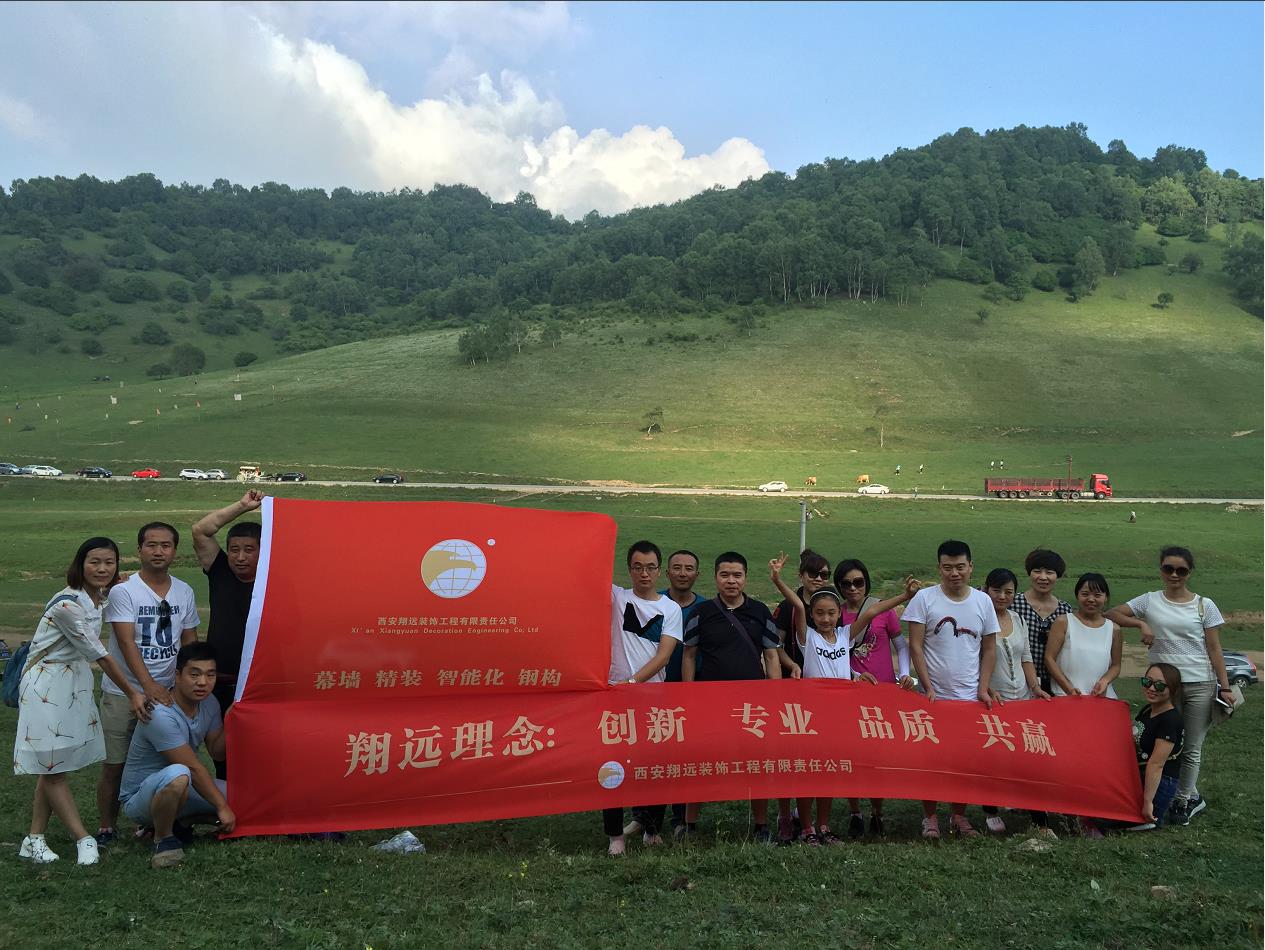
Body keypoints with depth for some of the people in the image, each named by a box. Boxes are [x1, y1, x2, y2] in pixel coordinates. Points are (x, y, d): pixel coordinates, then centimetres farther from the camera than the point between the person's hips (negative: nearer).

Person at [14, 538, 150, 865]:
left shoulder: (100, 596, 0)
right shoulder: (67, 605, -24)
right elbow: (99, 655, -19)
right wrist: (131, 693, -12)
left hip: (75, 683, 8)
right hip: (47, 687, -8)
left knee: (52, 766, 11)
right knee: (51, 767, 1)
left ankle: (35, 839, 19)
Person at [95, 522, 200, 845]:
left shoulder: (184, 592, 6)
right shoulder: (123, 591, -9)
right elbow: (126, 642, -17)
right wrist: (148, 685, -27)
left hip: (167, 690, 4)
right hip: (124, 691, -3)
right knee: (115, 764, 3)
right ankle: (106, 828, 19)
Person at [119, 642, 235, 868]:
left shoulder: (209, 703, -3)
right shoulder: (161, 715, -28)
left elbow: (217, 752, 5)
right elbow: (194, 768, -24)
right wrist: (222, 807, -19)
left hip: (179, 790, 8)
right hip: (139, 797, -8)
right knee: (177, 775, -41)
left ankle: (169, 820, 8)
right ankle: (163, 839, -12)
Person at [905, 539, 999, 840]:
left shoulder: (983, 601, 5)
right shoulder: (924, 598, -4)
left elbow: (989, 648, 9)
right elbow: (915, 646, -5)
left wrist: (983, 689, 1)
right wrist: (928, 688, -10)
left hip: (971, 697, 2)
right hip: (934, 696, -2)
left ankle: (958, 815, 23)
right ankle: (930, 817, 15)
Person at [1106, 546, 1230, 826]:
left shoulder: (1204, 605, 0)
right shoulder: (1149, 601, 2)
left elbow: (1214, 649, 1)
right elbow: (1112, 613, 2)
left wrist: (1224, 687, -4)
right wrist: (1141, 623, -13)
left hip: (1199, 685, -1)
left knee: (1192, 747, 6)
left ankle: (1184, 800, 22)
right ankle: (1192, 796, 27)